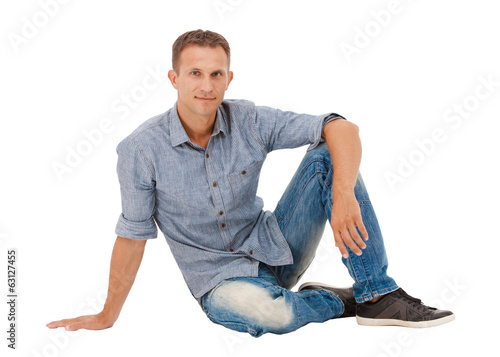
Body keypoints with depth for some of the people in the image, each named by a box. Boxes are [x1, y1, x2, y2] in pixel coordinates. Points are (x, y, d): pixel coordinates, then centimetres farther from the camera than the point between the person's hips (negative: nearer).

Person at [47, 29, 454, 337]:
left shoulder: (249, 121, -11)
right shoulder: (141, 149, -16)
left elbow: (342, 127, -17)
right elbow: (132, 236, -7)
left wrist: (344, 195, -35)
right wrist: (107, 317, -1)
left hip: (275, 249, 3)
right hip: (220, 279, -3)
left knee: (328, 154, -17)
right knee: (267, 311, -39)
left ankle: (379, 295, -16)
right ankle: (341, 300, -3)